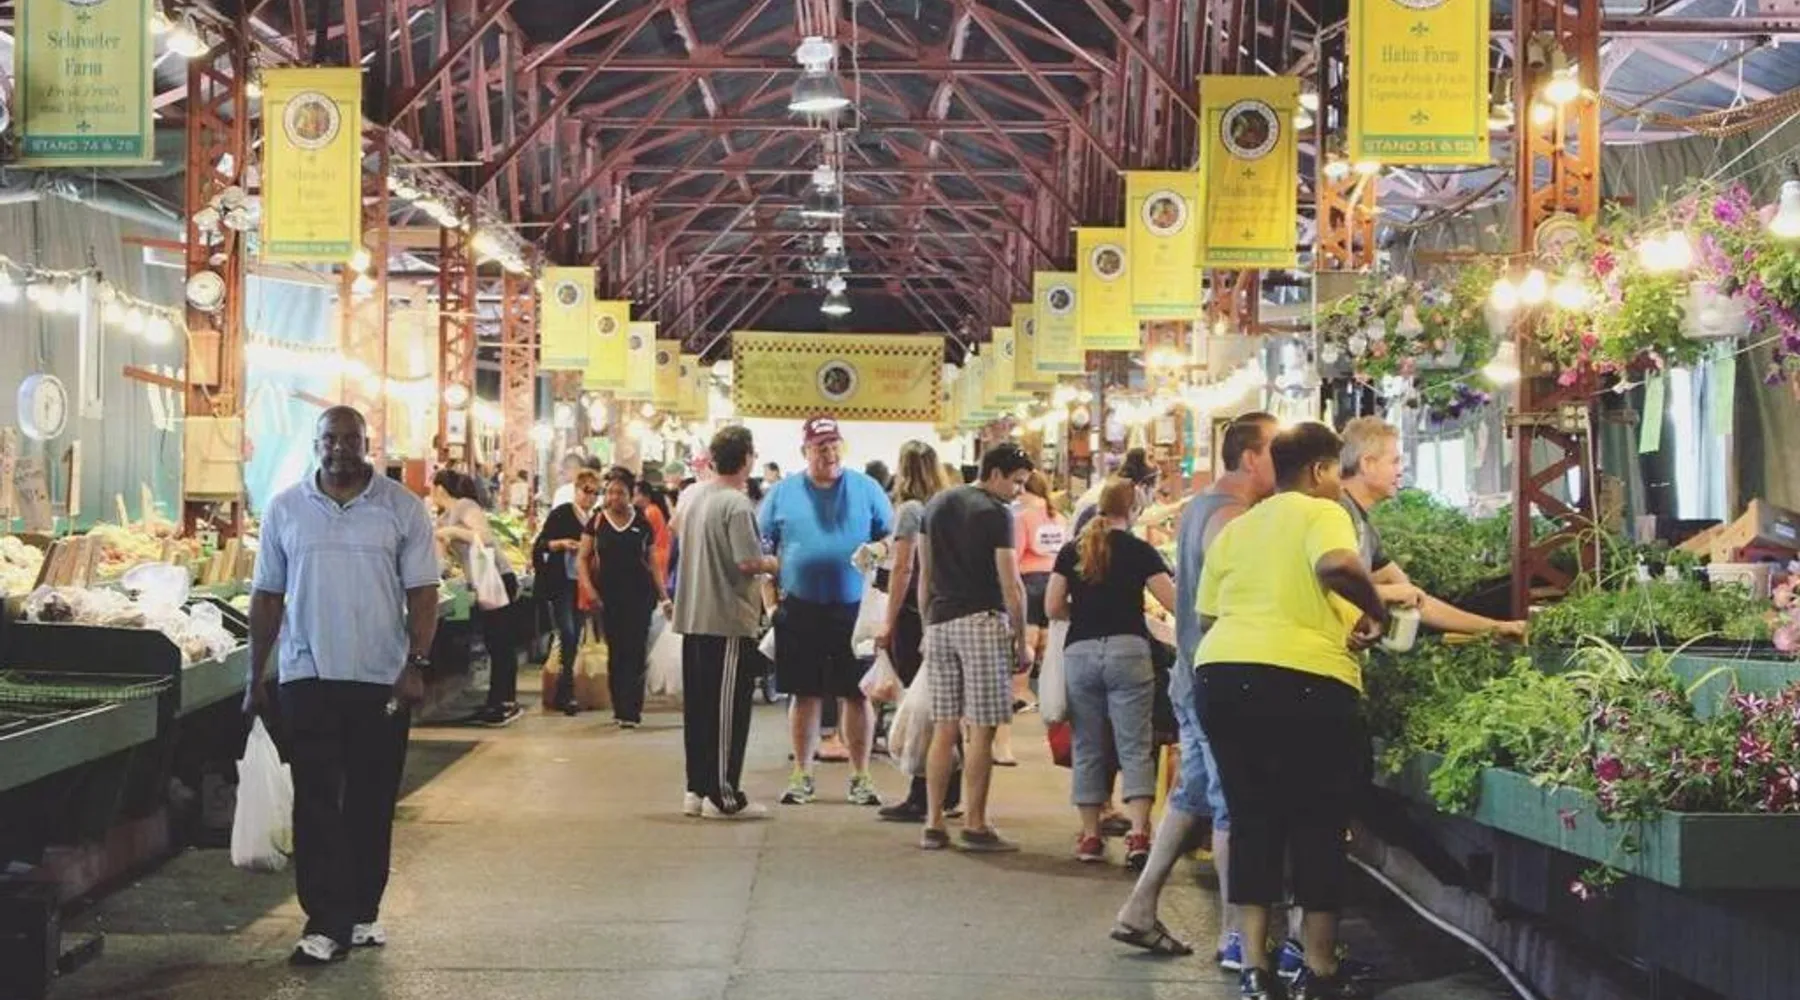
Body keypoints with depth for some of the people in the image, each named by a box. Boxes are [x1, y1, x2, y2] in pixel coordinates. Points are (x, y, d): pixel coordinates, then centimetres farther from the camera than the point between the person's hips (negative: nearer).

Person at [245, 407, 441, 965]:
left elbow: (422, 593, 0)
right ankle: (326, 923, -2)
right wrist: (256, 677, 5)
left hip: (382, 681, 0)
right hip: (307, 678, 0)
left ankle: (362, 913, 19)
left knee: (371, 803, 8)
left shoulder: (402, 509, 1)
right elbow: (267, 598, 8)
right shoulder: (284, 510, 5)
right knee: (316, 803, -3)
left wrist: (416, 664, -10)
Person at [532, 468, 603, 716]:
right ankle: (566, 693, -10)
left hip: (584, 586, 5)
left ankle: (564, 693, 14)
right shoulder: (561, 514, -4)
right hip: (561, 585, -5)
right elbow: (539, 545, -4)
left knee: (575, 639, 7)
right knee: (567, 635, -14)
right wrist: (560, 543, -21)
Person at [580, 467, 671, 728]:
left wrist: (663, 597, 7)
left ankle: (631, 711, -6)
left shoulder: (643, 525, 5)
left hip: (639, 594, -1)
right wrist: (588, 587, -8)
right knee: (615, 652, 7)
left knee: (636, 652, -6)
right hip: (609, 596, 1)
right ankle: (620, 708, 15)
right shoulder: (597, 522, 5)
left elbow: (652, 564, 11)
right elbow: (583, 558, 6)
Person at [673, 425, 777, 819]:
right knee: (728, 707, -2)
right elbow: (747, 562, -22)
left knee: (697, 705, 12)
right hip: (730, 620, -8)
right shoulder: (738, 505, -17)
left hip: (692, 617, 8)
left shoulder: (691, 497, 8)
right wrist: (772, 565, -4)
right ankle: (723, 795, 1)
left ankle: (697, 789, 18)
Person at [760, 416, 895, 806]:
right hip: (800, 611, 0)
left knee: (856, 695, 3)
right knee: (805, 695, 7)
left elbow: (893, 539, 7)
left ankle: (860, 777, 13)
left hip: (854, 610, 0)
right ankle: (802, 776, 17)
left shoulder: (866, 489, 4)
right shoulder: (782, 493, 5)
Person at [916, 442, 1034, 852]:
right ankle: (975, 825, -1)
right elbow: (1010, 584, -11)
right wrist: (1021, 640, -4)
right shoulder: (995, 514, -8)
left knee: (944, 729, 9)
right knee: (981, 731, -2)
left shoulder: (936, 505, 14)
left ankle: (933, 824, 9)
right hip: (982, 621, -7)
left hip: (940, 622, 7)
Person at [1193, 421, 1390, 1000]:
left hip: (1221, 672, 6)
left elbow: (1207, 616, 16)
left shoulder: (1235, 529, 19)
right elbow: (1337, 565, -22)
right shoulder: (1321, 513, 0)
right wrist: (1376, 611, -7)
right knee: (1317, 824, 6)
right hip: (1305, 680, -6)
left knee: (1252, 818, 11)